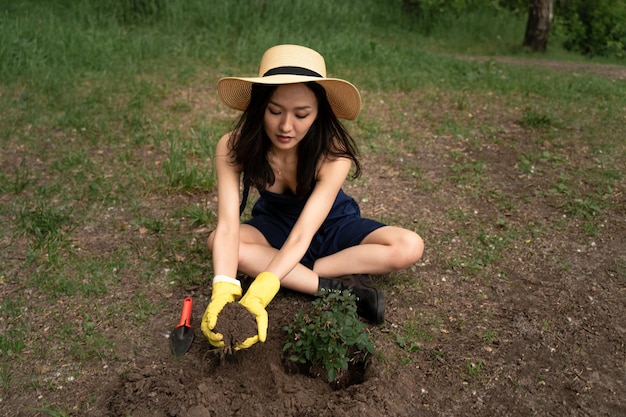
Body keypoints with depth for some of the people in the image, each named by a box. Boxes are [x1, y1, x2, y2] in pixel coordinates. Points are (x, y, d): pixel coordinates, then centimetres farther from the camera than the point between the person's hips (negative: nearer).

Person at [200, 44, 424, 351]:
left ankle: (307, 273, -22)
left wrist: (258, 295, -51)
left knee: (409, 247, -26)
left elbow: (302, 235, -38)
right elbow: (228, 226, -33)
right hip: (274, 227, 2)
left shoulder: (334, 154, -31)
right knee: (216, 242, -32)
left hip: (331, 226, -1)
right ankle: (335, 286, -28)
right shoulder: (233, 148, -26)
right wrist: (223, 291, -50)